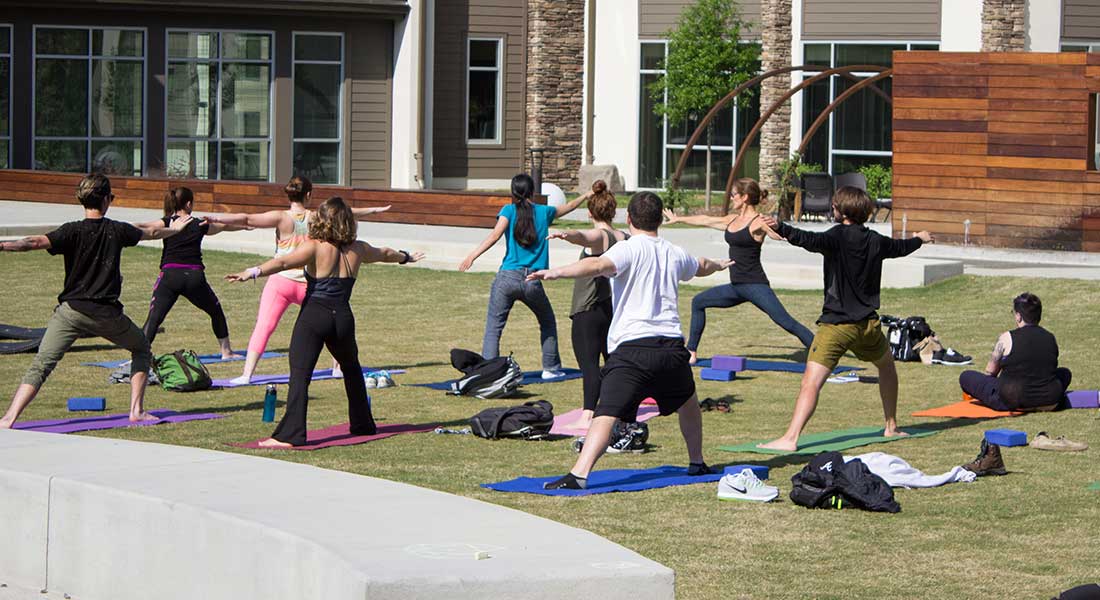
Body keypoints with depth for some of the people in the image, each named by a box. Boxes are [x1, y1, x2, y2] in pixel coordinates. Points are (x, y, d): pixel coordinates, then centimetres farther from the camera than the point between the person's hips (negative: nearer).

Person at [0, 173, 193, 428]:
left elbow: (38, 242, -21)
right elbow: (151, 233, 28)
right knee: (141, 349, 27)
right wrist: (173, 229, 49)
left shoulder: (73, 231, -4)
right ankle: (137, 409, 19)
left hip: (71, 309, -2)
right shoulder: (117, 230, 7)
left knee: (40, 366, -7)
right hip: (107, 313, 2)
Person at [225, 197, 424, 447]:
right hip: (343, 317, 5)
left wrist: (253, 272, -31)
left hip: (314, 316, -5)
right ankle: (363, 424, 37)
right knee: (351, 370, 27)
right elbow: (384, 254, 32)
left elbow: (283, 262, -21)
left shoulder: (314, 247, -5)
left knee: (300, 374, -11)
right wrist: (406, 257, 52)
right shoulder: (357, 250, 11)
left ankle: (290, 434, -21)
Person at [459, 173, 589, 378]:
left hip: (507, 277, -2)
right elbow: (568, 207, 30)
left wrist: (473, 255, -20)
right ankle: (550, 367, 28)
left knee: (493, 329, -1)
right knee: (548, 323, 25)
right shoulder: (544, 212, 11)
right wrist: (586, 196, 50)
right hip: (533, 282, 2)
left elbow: (496, 234, -13)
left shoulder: (509, 210, 3)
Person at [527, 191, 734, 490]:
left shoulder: (629, 249, -1)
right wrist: (718, 264, 67)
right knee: (687, 401, 32)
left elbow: (598, 265, -23)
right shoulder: (675, 254, 19)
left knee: (607, 414, -16)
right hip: (671, 345, 5)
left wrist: (558, 272, -34)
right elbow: (702, 267, 43)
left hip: (631, 346, -5)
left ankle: (579, 474, -30)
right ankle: (697, 463, 42)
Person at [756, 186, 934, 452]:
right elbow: (901, 247, 33)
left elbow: (811, 240, -29)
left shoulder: (839, 236, -8)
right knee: (887, 366, 33)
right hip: (868, 324, 6)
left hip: (836, 324, -6)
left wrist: (781, 229, -39)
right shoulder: (876, 241, 11)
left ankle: (790, 438, -30)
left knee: (811, 382, -15)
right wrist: (919, 239, 54)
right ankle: (891, 426, 40)